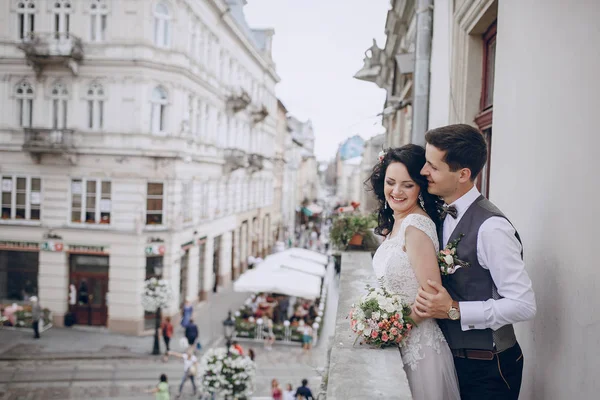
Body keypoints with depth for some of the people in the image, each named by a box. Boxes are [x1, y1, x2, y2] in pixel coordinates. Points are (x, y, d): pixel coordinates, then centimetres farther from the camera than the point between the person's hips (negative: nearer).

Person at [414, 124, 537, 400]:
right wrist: (431, 302, -5)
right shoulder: (444, 216, 2)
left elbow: (524, 305, -23)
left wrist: (454, 310, -24)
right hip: (454, 357, 7)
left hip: (487, 369, -7)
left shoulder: (490, 227, -23)